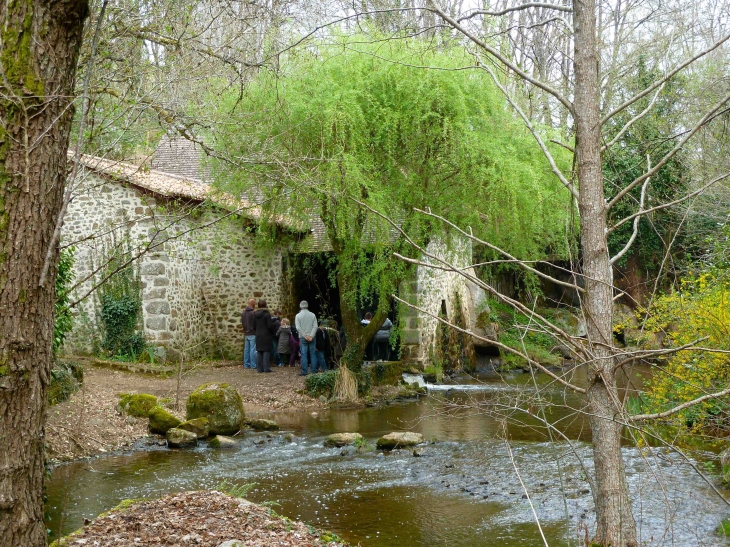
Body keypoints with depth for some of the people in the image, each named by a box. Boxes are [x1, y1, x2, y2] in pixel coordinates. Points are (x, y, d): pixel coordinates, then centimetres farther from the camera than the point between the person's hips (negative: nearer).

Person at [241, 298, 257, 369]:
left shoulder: (243, 313, 9)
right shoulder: (253, 313, -16)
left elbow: (242, 322, 14)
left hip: (246, 333, 7)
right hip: (252, 333, -7)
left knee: (246, 349, 10)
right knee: (253, 349, -4)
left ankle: (246, 364, 13)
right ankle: (253, 365, -4)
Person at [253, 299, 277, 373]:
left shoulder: (255, 314, 5)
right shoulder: (267, 314, -12)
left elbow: (254, 325, 9)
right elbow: (270, 325, -13)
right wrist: (274, 331, 3)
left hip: (258, 335, 6)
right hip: (266, 335, -6)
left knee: (259, 352, 10)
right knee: (266, 351, -2)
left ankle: (259, 368, 10)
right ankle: (266, 368, -4)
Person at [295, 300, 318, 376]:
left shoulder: (298, 316, -2)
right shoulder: (312, 315, 3)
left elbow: (298, 328, -9)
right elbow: (315, 326, -5)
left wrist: (304, 335, -8)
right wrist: (311, 336, -9)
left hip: (303, 338, -1)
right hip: (311, 337, 1)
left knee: (304, 354, 0)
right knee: (313, 353, 6)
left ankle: (304, 371, -3)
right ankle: (314, 370, 6)